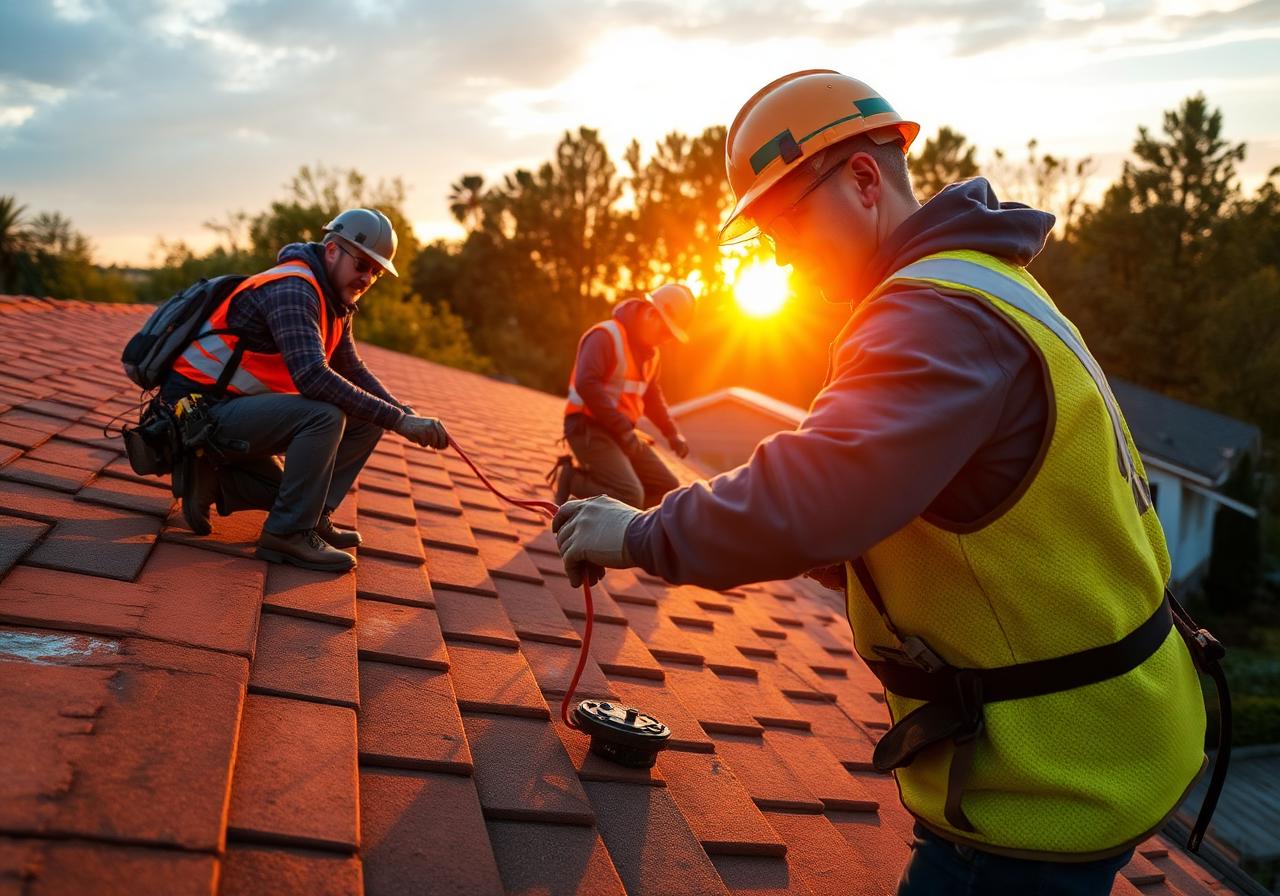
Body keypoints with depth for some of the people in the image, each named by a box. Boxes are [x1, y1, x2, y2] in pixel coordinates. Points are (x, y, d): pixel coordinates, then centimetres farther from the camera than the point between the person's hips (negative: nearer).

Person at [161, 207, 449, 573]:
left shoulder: (334, 303, 9)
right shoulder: (292, 289, -21)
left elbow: (353, 371, 14)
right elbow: (313, 376, -33)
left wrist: (408, 414, -3)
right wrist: (398, 420, -32)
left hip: (238, 411, 10)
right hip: (202, 410, -10)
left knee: (366, 420, 9)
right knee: (323, 415, -30)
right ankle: (289, 533, -15)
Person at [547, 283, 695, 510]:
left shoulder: (649, 350, 16)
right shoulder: (606, 336, -14)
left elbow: (652, 395, 26)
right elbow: (586, 385, -26)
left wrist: (672, 433, 11)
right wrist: (624, 430, -25)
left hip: (621, 433, 10)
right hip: (589, 428, -10)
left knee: (666, 487, 7)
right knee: (631, 497, -24)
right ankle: (571, 480, -4)